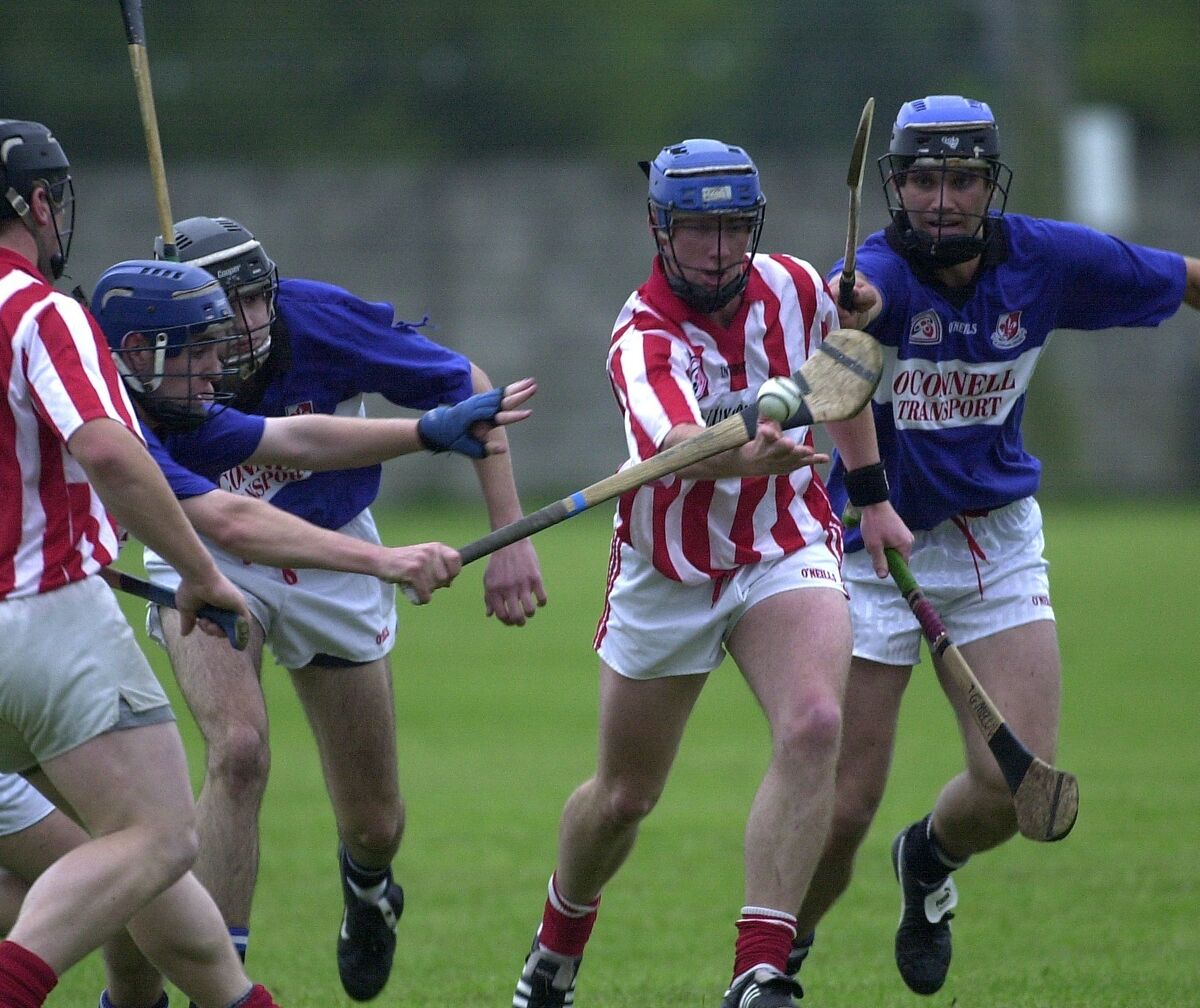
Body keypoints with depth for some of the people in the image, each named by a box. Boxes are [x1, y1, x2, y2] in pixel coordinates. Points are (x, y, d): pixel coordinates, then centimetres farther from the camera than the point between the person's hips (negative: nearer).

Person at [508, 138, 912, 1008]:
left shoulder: (795, 289, -10)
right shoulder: (643, 341, -25)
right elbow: (679, 443, -48)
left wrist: (872, 493, 17)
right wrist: (750, 455, -68)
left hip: (787, 552, 2)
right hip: (668, 575, -2)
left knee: (813, 726, -27)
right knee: (623, 798, 12)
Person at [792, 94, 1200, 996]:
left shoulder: (1048, 260, -10)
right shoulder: (879, 272, -22)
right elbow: (849, 304, -47)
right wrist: (846, 313, -70)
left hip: (996, 542, 3)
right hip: (872, 547, -3)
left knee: (1019, 784, -9)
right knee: (842, 809, -5)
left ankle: (931, 857, 27)